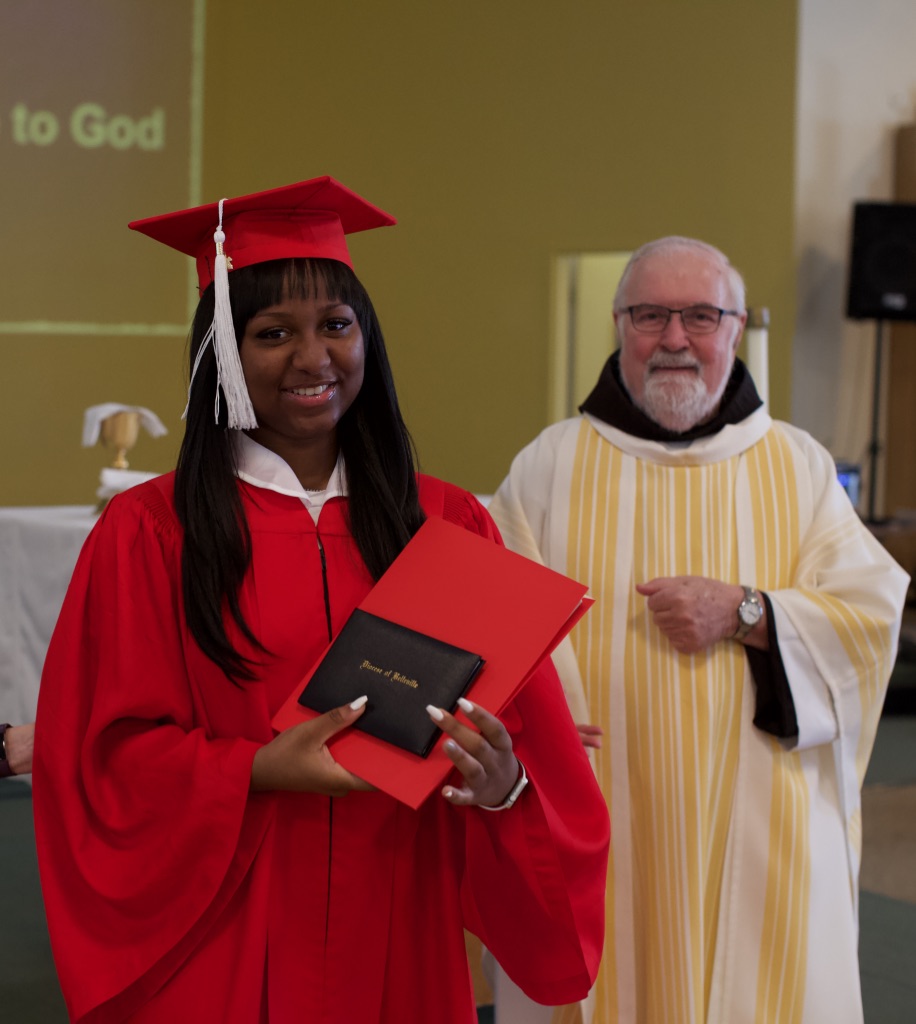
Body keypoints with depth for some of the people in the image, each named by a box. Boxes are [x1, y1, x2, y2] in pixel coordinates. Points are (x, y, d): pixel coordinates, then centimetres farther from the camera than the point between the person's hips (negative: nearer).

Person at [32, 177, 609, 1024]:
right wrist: (256, 772, -20)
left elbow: (527, 740, 1)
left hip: (404, 950, 3)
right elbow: (103, 760, -7)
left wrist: (505, 784, -20)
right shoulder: (149, 534, -5)